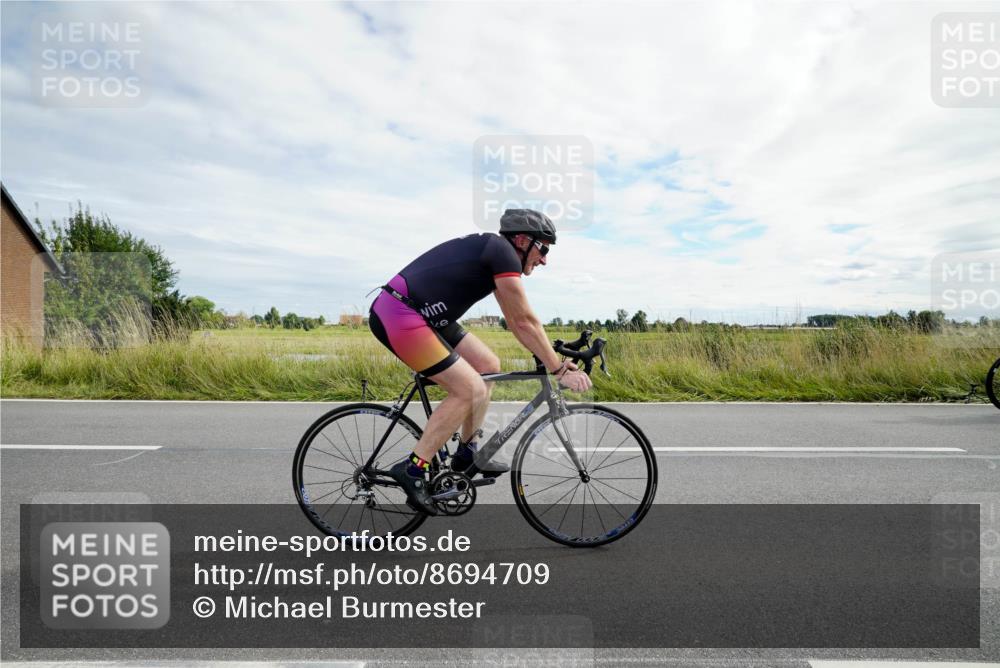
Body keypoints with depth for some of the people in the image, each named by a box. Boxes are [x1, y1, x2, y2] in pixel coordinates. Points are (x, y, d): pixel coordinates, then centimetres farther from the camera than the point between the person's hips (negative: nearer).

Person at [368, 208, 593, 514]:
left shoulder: (491, 252, 16)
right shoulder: (503, 252, -13)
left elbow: (516, 323, 20)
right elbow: (526, 322, -13)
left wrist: (554, 360, 18)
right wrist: (560, 371, -6)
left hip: (420, 315, 10)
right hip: (397, 316, -10)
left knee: (488, 366, 10)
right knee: (471, 389, -11)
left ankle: (467, 453, 20)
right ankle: (413, 469, -3)